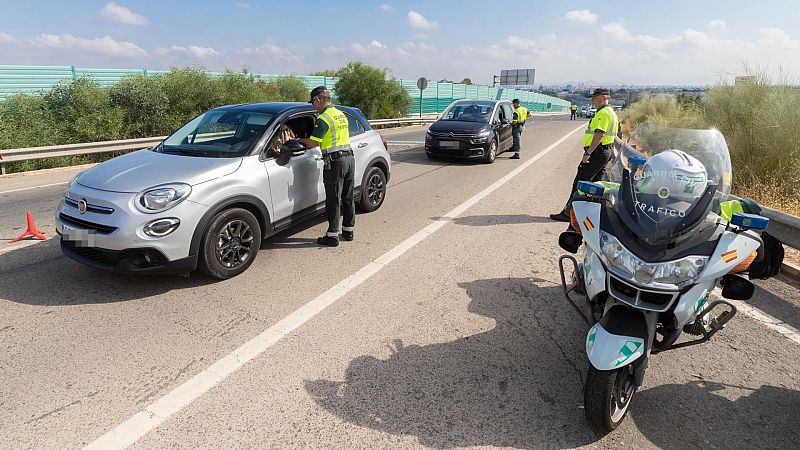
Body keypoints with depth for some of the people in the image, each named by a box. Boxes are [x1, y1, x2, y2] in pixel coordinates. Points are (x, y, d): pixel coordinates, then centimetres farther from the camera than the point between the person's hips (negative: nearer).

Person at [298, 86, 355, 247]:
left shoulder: (323, 119, -12)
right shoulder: (341, 114, 15)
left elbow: (312, 144, -15)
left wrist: (300, 140, 5)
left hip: (335, 162, -8)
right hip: (349, 158, 8)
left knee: (333, 200, -3)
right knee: (348, 198, 14)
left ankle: (332, 236, 2)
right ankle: (348, 230, 23)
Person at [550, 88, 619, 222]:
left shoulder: (603, 113, -16)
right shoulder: (610, 112, 19)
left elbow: (599, 135, -25)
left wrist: (587, 153, -26)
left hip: (597, 152, -11)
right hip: (606, 151, 11)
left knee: (580, 182, -8)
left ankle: (568, 213, -7)